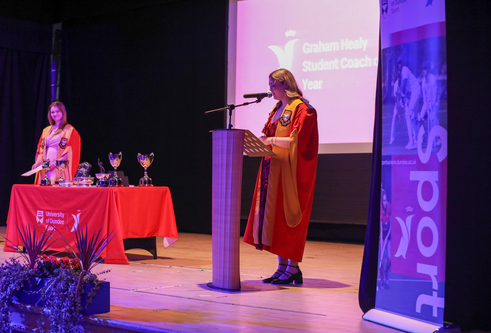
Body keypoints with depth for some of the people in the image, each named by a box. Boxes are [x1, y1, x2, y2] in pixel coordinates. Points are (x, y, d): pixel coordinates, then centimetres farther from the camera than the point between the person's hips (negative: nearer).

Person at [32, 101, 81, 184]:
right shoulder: (46, 131, 19)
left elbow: (70, 152, -7)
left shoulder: (70, 131, 1)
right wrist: (38, 163, 0)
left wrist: (56, 163, -16)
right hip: (45, 168, 5)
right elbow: (41, 149, 17)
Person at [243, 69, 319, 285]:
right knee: (274, 216, 5)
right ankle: (282, 267, 10)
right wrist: (260, 141, 1)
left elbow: (297, 141, -18)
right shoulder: (277, 109, 18)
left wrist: (271, 140, -21)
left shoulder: (302, 109, -8)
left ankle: (293, 268, -1)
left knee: (288, 216, -7)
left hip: (290, 170, -8)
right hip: (272, 169, 8)